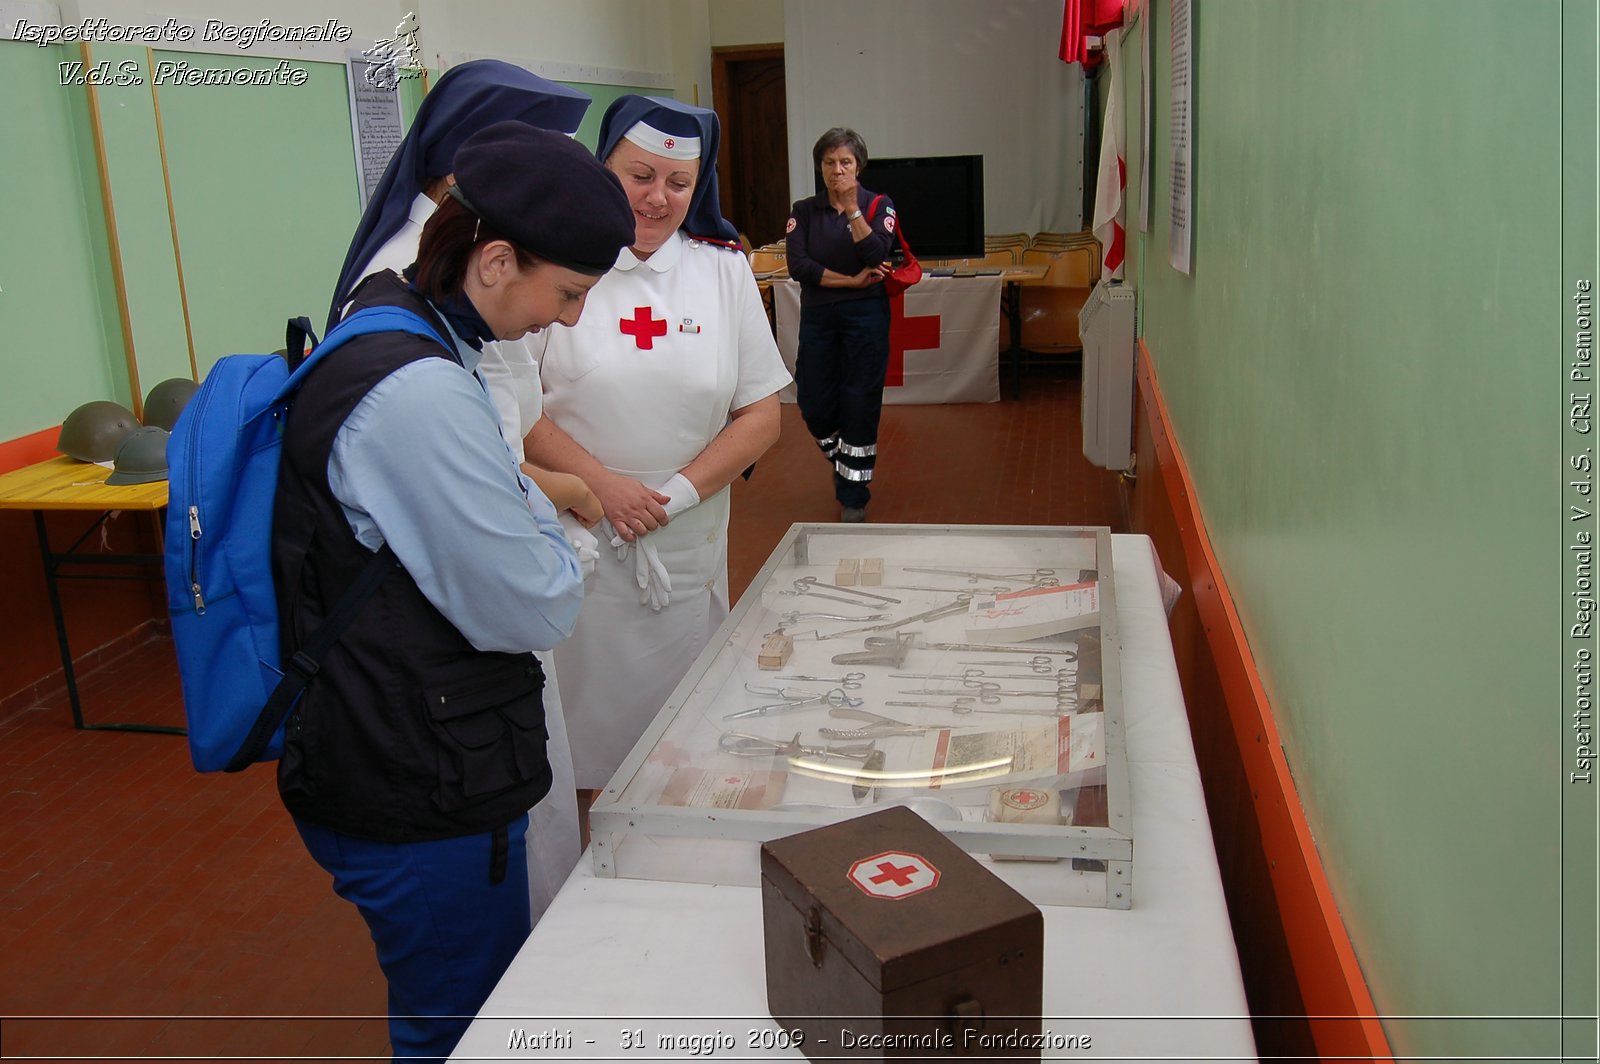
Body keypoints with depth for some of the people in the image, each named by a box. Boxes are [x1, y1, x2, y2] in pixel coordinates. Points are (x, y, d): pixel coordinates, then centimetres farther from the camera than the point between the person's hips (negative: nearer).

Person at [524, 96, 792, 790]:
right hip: (575, 539, -2)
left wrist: (677, 493, -7)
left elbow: (761, 417, 5)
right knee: (584, 720, 3)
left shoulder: (724, 269, 6)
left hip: (688, 549, 3)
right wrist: (601, 484, -15)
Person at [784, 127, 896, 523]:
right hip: (817, 316, 2)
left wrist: (852, 208, -20)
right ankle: (844, 468, 33)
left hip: (866, 316, -2)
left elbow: (877, 256, -15)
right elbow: (798, 266, -9)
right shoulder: (804, 211, 5)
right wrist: (851, 281, -13)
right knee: (814, 406, 3)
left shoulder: (879, 205, 2)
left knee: (860, 406, -2)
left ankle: (854, 497, 10)